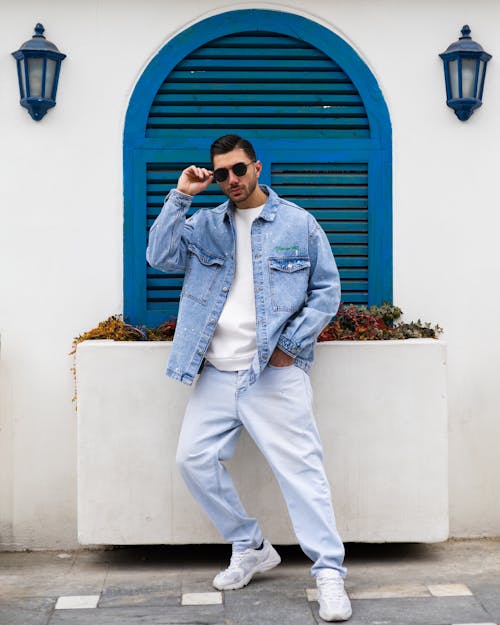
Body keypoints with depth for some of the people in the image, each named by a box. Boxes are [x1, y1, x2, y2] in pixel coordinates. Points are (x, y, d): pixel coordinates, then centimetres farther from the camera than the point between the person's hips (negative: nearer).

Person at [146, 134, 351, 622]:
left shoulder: (298, 223, 3)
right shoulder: (205, 225, 12)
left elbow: (327, 291, 3)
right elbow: (160, 256, -1)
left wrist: (291, 344, -8)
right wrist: (180, 197, -6)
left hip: (275, 373, -4)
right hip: (217, 373, 5)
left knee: (300, 468, -8)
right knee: (194, 458, 3)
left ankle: (329, 573, -2)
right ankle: (251, 549, 20)